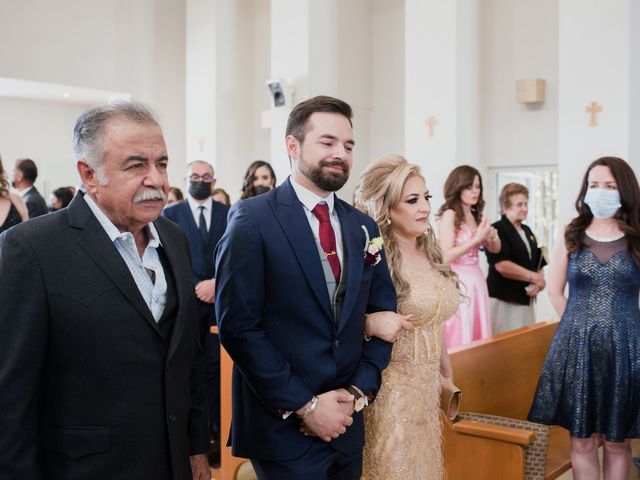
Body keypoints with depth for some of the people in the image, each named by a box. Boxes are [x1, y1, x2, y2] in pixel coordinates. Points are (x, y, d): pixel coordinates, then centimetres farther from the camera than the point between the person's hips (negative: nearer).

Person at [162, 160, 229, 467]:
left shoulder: (228, 214, 8)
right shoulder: (171, 214, 6)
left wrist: (217, 283, -10)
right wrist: (196, 288, -9)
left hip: (220, 301, 0)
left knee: (215, 367, -1)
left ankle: (216, 432, 6)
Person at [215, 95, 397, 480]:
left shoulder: (364, 227, 7)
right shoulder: (253, 218, -10)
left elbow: (381, 314, 10)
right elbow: (238, 326, -15)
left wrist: (360, 391, -4)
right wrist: (304, 405, -15)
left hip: (346, 426, 5)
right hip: (282, 428, -5)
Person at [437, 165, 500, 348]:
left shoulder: (475, 216, 11)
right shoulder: (449, 215, -8)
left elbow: (495, 249, 20)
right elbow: (446, 256, -15)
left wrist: (492, 235, -2)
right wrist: (477, 239, -16)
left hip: (476, 280, 7)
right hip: (457, 282, -7)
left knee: (478, 337, 9)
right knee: (459, 339, -3)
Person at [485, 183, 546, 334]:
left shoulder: (527, 231, 16)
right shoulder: (497, 230, -10)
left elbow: (539, 263, 20)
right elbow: (502, 266, -21)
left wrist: (538, 283, -2)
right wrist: (535, 278, -12)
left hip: (525, 301, 8)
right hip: (503, 300, -8)